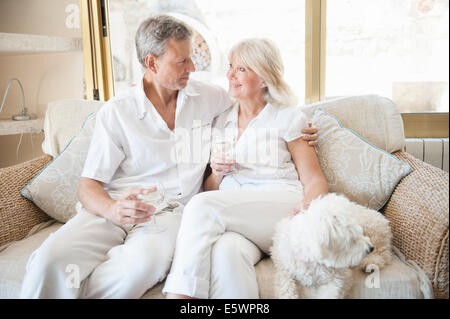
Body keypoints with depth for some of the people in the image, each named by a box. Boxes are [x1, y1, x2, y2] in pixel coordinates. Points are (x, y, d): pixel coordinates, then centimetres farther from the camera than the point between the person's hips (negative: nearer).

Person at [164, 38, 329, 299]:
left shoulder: (287, 118, 10)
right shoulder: (222, 122, 22)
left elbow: (315, 179, 3)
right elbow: (212, 189, 26)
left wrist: (309, 206, -19)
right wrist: (217, 174, 2)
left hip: (282, 206, -2)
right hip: (234, 217, 3)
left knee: (202, 205, -29)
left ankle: (178, 293, -24)